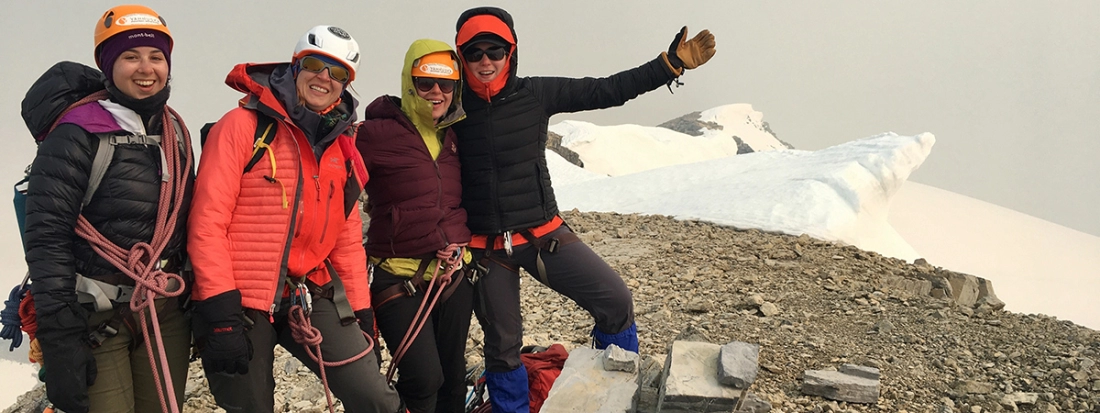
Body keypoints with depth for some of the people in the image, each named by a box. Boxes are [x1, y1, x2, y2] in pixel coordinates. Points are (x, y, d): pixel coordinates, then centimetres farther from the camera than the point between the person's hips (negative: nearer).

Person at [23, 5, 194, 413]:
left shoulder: (174, 130, 9)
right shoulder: (77, 134, -11)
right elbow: (47, 239, -15)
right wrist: (59, 340, -20)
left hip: (167, 313, 6)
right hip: (97, 318, -6)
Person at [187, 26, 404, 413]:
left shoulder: (341, 147, 13)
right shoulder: (242, 126, -5)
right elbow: (207, 222, -11)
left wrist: (361, 312, 15)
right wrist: (220, 314, -17)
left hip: (310, 298, 5)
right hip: (240, 304, -4)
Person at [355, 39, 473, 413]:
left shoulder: (453, 137, 10)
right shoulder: (377, 133, -10)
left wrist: (458, 245, 10)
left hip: (454, 274, 6)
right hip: (400, 279, -6)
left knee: (453, 378, 12)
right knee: (424, 380, -15)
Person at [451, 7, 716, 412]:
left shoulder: (536, 94, -5)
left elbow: (606, 91, -3)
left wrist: (671, 64, -7)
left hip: (544, 234, 1)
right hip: (486, 249, -1)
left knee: (616, 302, -8)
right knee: (502, 346, 9)